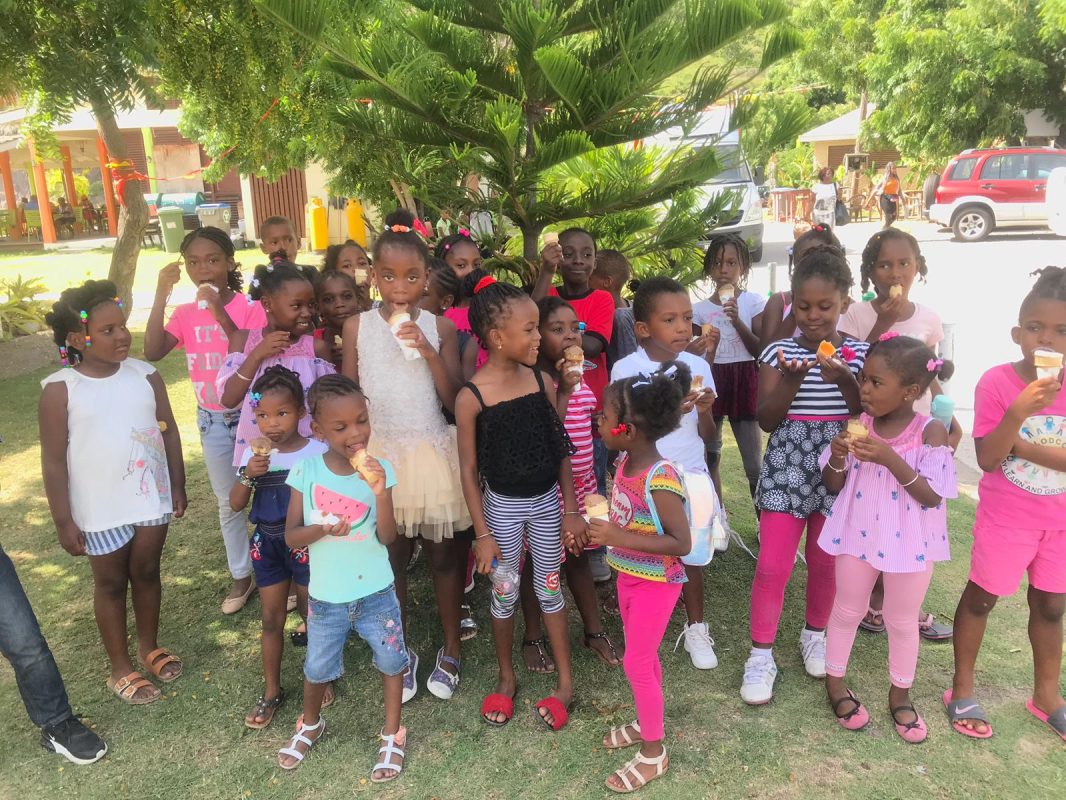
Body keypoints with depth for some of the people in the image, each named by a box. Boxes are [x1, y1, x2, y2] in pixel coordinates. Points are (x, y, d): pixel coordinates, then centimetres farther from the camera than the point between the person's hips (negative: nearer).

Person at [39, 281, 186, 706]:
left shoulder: (145, 375, -5)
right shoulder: (60, 389, -14)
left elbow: (169, 432, 3)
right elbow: (54, 461, -10)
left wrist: (177, 487, 5)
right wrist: (63, 521, -9)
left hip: (152, 496, 3)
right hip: (100, 508, -3)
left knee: (147, 571, 19)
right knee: (111, 582, 14)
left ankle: (149, 646, 41)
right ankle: (120, 668, 31)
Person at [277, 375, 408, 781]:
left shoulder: (378, 470, -13)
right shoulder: (306, 470, -12)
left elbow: (387, 537, -17)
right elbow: (291, 535, -9)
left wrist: (380, 493, -32)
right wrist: (322, 529, -28)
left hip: (375, 592, -1)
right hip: (326, 595, 1)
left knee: (391, 660, 10)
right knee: (317, 668, 16)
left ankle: (392, 733, 34)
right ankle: (310, 724, 47)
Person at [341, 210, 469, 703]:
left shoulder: (439, 327, -3)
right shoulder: (358, 326, -1)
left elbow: (453, 401, -7)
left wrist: (428, 352, -19)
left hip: (433, 453, 0)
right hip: (380, 454, 1)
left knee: (443, 554, 10)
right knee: (391, 557, 10)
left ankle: (450, 650, 28)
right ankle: (401, 653, 29)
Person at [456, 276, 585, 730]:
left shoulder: (542, 381, -6)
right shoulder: (472, 397, -16)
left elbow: (560, 450, 1)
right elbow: (469, 469, -10)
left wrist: (571, 509, 2)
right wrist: (483, 533, -8)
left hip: (547, 501, 2)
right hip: (502, 506, -2)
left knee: (549, 589, 14)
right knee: (504, 594, 13)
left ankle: (565, 681, 29)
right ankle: (506, 678, 35)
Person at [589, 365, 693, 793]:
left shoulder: (660, 479, -30)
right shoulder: (625, 463, -4)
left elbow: (682, 543, -28)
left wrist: (619, 539, -32)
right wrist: (601, 523, -6)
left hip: (656, 583, -8)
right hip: (629, 576, 8)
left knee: (636, 663, 4)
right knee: (642, 657, 22)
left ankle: (653, 753, 22)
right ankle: (647, 723, 43)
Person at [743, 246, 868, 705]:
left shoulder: (858, 354, -1)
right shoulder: (779, 352, -4)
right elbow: (766, 420, -8)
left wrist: (845, 380, -22)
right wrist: (791, 381, -24)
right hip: (787, 469, -1)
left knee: (825, 561, 14)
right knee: (772, 564, -3)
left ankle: (815, 636, 38)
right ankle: (761, 655, 12)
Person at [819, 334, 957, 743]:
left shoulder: (931, 431, -15)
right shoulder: (858, 425, -8)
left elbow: (932, 496, -20)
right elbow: (833, 486, -1)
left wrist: (889, 457, -31)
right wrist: (838, 456, -23)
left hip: (909, 542, -2)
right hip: (859, 535, 2)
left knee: (901, 620, 15)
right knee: (846, 611, 16)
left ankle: (900, 694, 37)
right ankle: (835, 683, 36)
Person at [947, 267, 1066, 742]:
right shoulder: (997, 382, -17)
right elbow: (987, 459, -20)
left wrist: (1019, 445, -23)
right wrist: (1017, 414, -33)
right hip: (1006, 516, -3)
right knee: (982, 596, 9)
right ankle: (962, 689, 25)